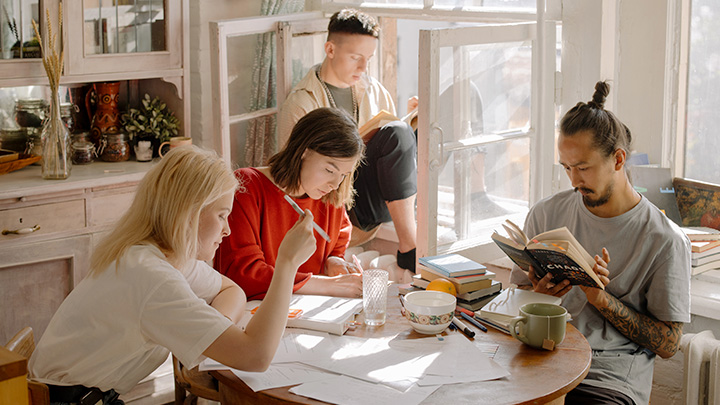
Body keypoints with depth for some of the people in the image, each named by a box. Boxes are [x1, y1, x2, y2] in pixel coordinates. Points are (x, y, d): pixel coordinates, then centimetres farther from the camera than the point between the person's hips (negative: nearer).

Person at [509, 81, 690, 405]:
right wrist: (539, 295, -9)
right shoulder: (546, 214, 9)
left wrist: (600, 298, -13)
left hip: (611, 376, -2)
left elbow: (667, 345, -2)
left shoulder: (665, 240, -3)